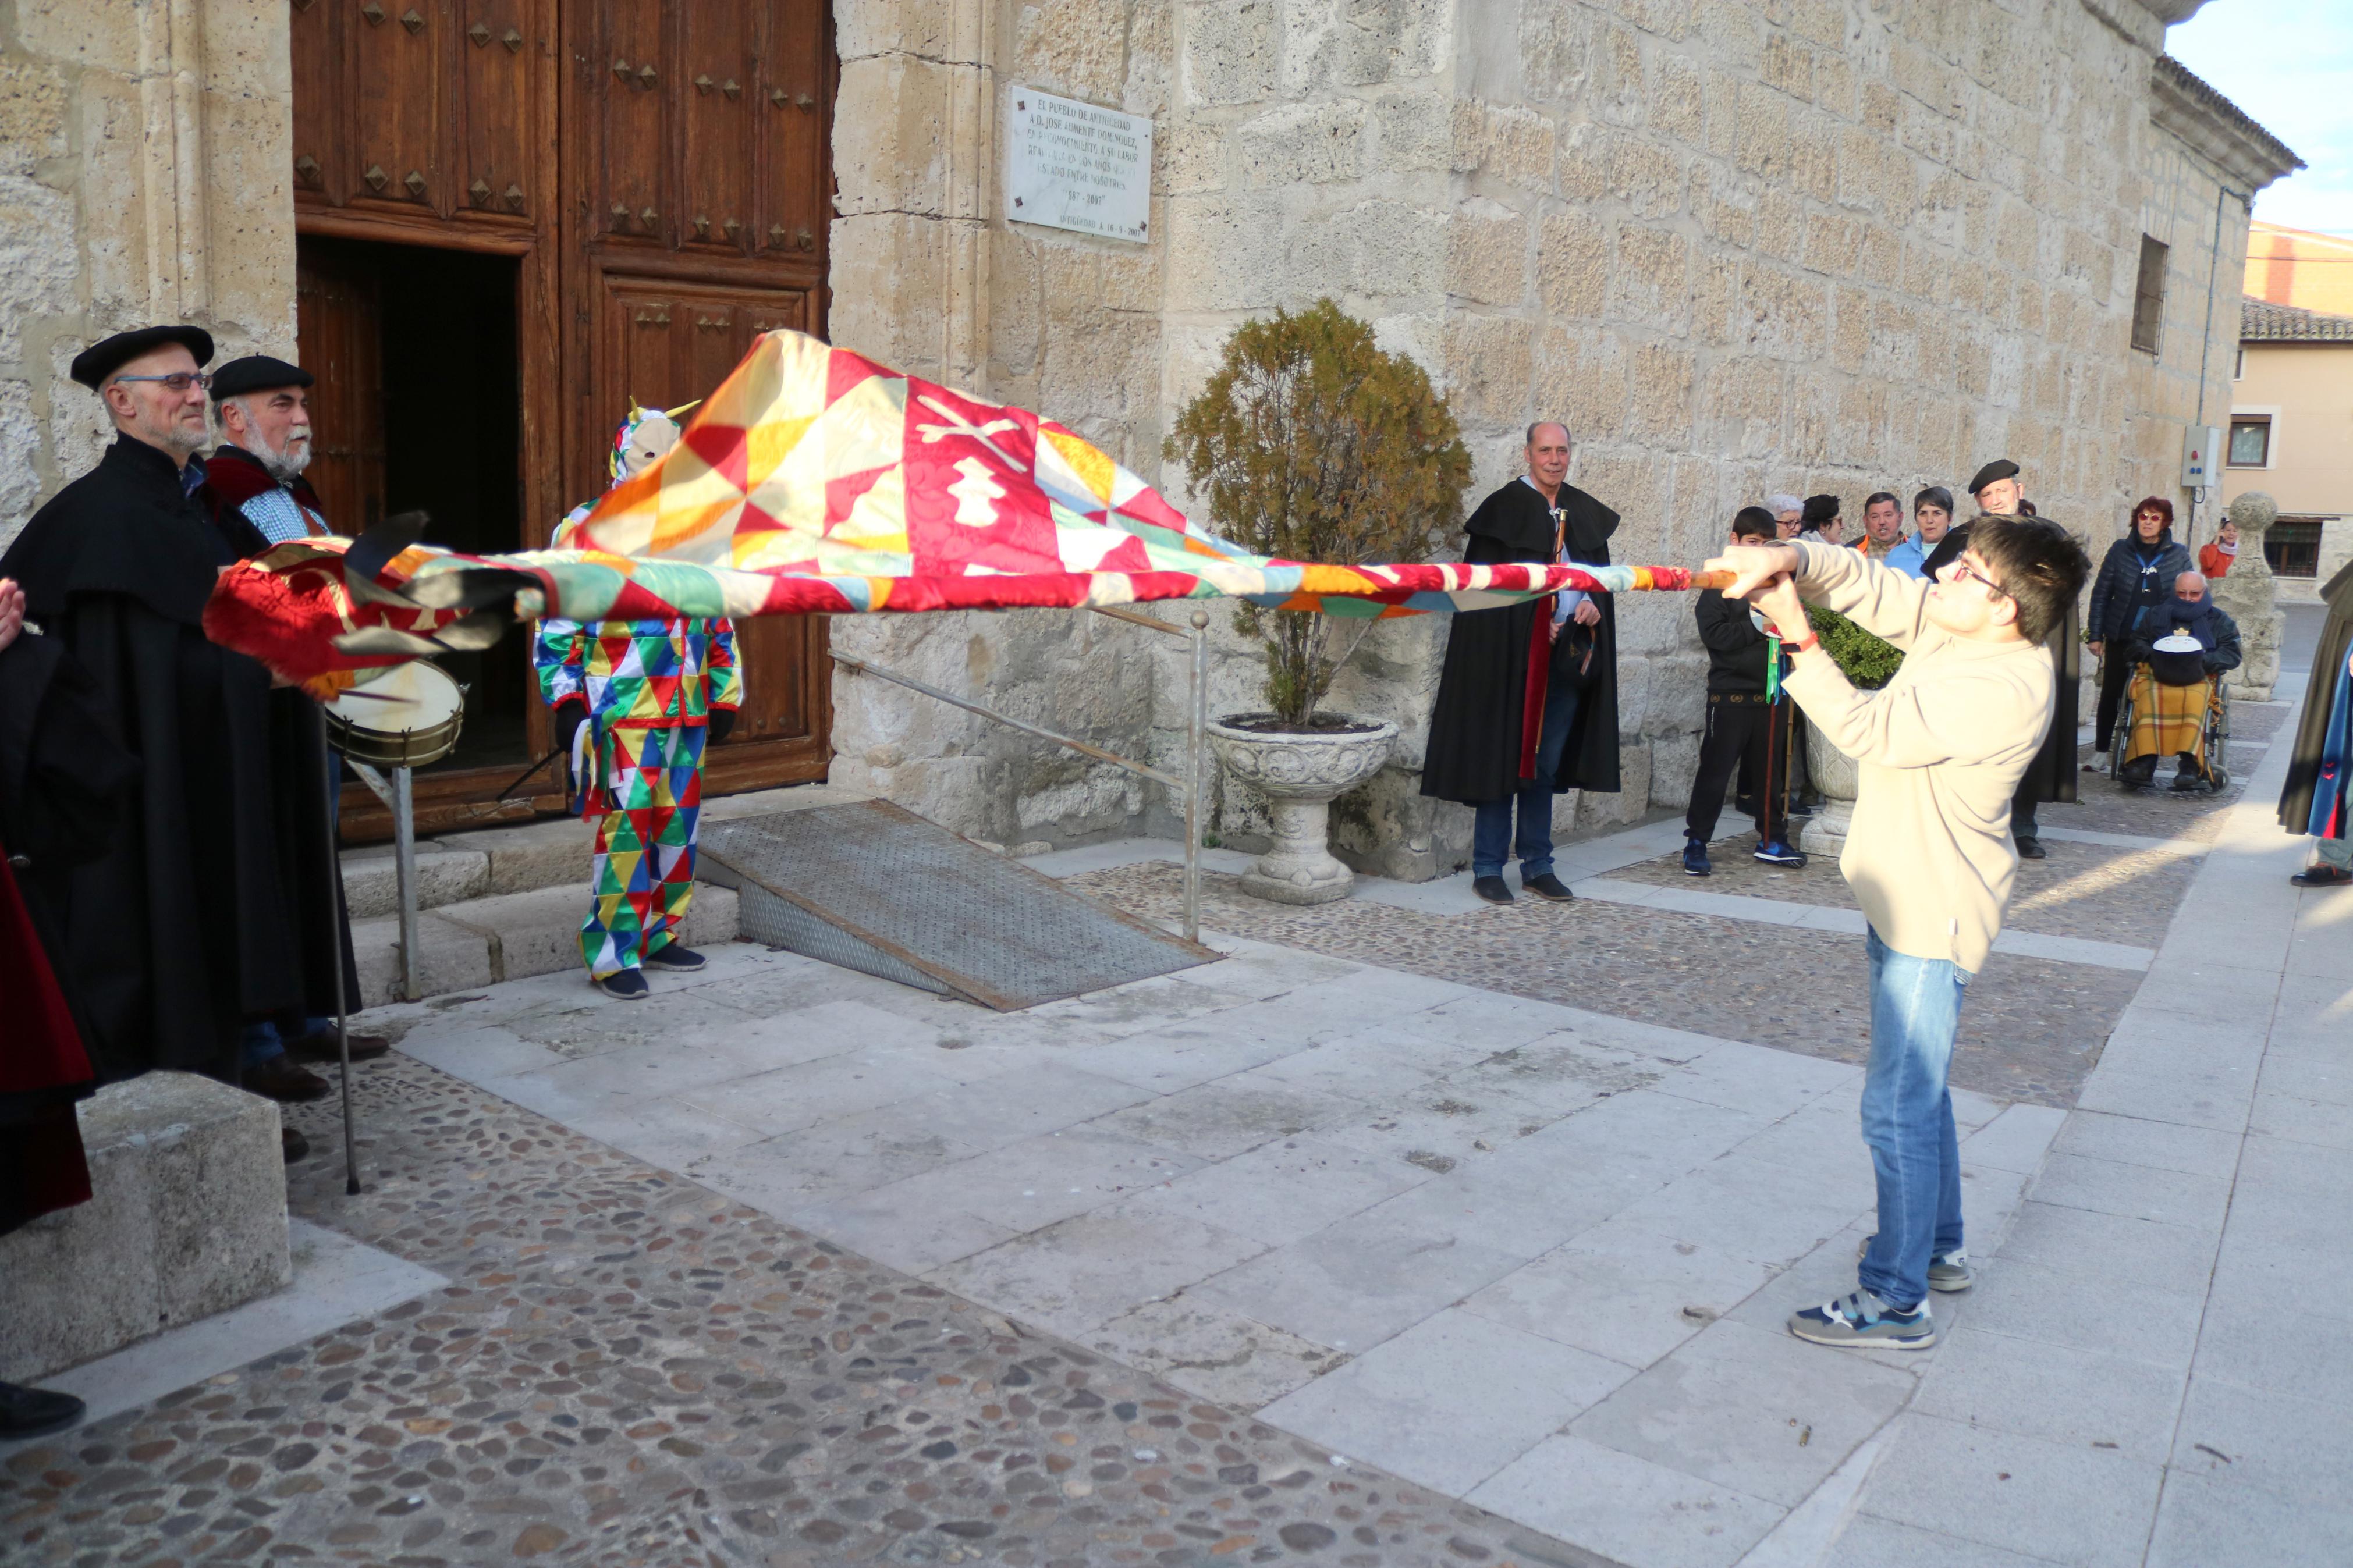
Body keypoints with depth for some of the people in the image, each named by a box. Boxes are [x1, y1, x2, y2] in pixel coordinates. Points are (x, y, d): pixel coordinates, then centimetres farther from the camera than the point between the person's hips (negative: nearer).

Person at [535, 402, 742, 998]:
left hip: (687, 713, 6)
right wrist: (566, 699, -9)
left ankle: (659, 934, 23)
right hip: (621, 713, -6)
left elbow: (720, 623, 21)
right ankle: (612, 954, -1)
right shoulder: (587, 530, 0)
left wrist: (725, 697, 18)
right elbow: (557, 623, -3)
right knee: (626, 829, -9)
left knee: (679, 827, 9)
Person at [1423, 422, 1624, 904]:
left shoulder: (1585, 513, 12)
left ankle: (1537, 865, 19)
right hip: (1511, 655, -5)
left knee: (1547, 765, 11)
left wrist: (1594, 605, -2)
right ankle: (1487, 868, 7)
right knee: (1503, 757, -1)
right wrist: (1533, 626, -15)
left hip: (1567, 657, 5)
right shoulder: (1504, 508, -5)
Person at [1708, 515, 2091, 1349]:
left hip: (1934, 915, -10)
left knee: (1898, 1108, -6)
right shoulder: (1956, 630, 1)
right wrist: (1794, 560, -17)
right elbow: (1871, 586, 3)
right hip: (1909, 898, 10)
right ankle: (1939, 1247, 39)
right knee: (1919, 1089, 22)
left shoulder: (2004, 688, -26)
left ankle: (1896, 1299, 5)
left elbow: (1870, 729, -27)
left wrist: (1799, 635, -25)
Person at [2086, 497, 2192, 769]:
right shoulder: (2120, 550, 0)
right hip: (2120, 637, 0)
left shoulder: (2179, 555, 1)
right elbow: (2101, 594, 2)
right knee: (2110, 695, 4)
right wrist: (2095, 634, -2)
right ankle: (2101, 752, 13)